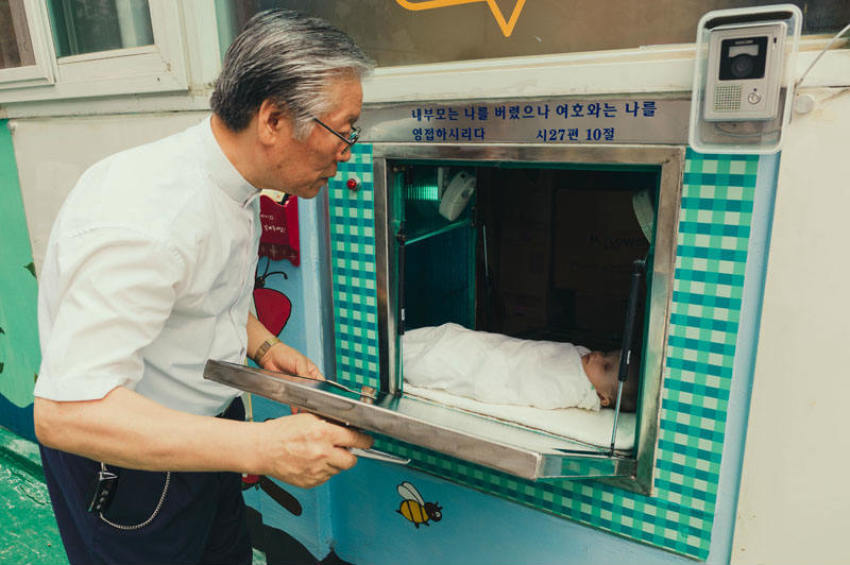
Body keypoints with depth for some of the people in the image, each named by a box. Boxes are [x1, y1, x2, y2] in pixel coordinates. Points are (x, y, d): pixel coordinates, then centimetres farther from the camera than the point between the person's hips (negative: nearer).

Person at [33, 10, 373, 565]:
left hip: (209, 424, 8)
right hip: (126, 462, -7)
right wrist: (263, 446, -39)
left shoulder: (235, 188, -3)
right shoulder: (144, 219, -34)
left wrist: (264, 346, -4)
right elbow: (65, 412, -36)